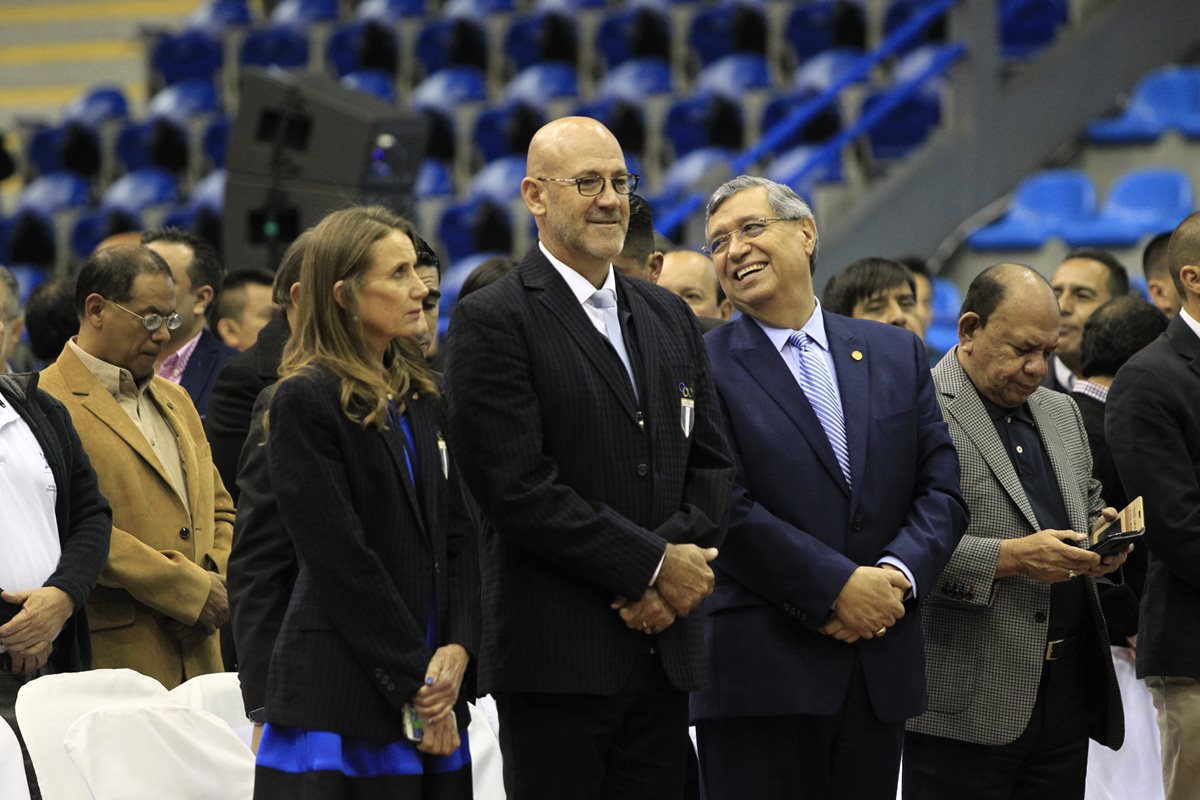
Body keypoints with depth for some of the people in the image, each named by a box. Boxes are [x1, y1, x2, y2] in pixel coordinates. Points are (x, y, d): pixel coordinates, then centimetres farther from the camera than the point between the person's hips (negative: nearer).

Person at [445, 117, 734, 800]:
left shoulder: (669, 316, 16)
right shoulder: (492, 322, -6)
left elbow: (712, 463, 13)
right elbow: (519, 487, -14)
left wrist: (680, 554, -7)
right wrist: (652, 564, -12)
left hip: (663, 640, 6)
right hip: (557, 658, -6)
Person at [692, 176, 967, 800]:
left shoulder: (897, 355, 13)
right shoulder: (704, 368, -2)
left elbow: (942, 489, 9)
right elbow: (726, 509, -11)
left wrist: (898, 575, -9)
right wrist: (838, 588, -15)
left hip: (880, 669, 4)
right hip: (761, 674, -4)